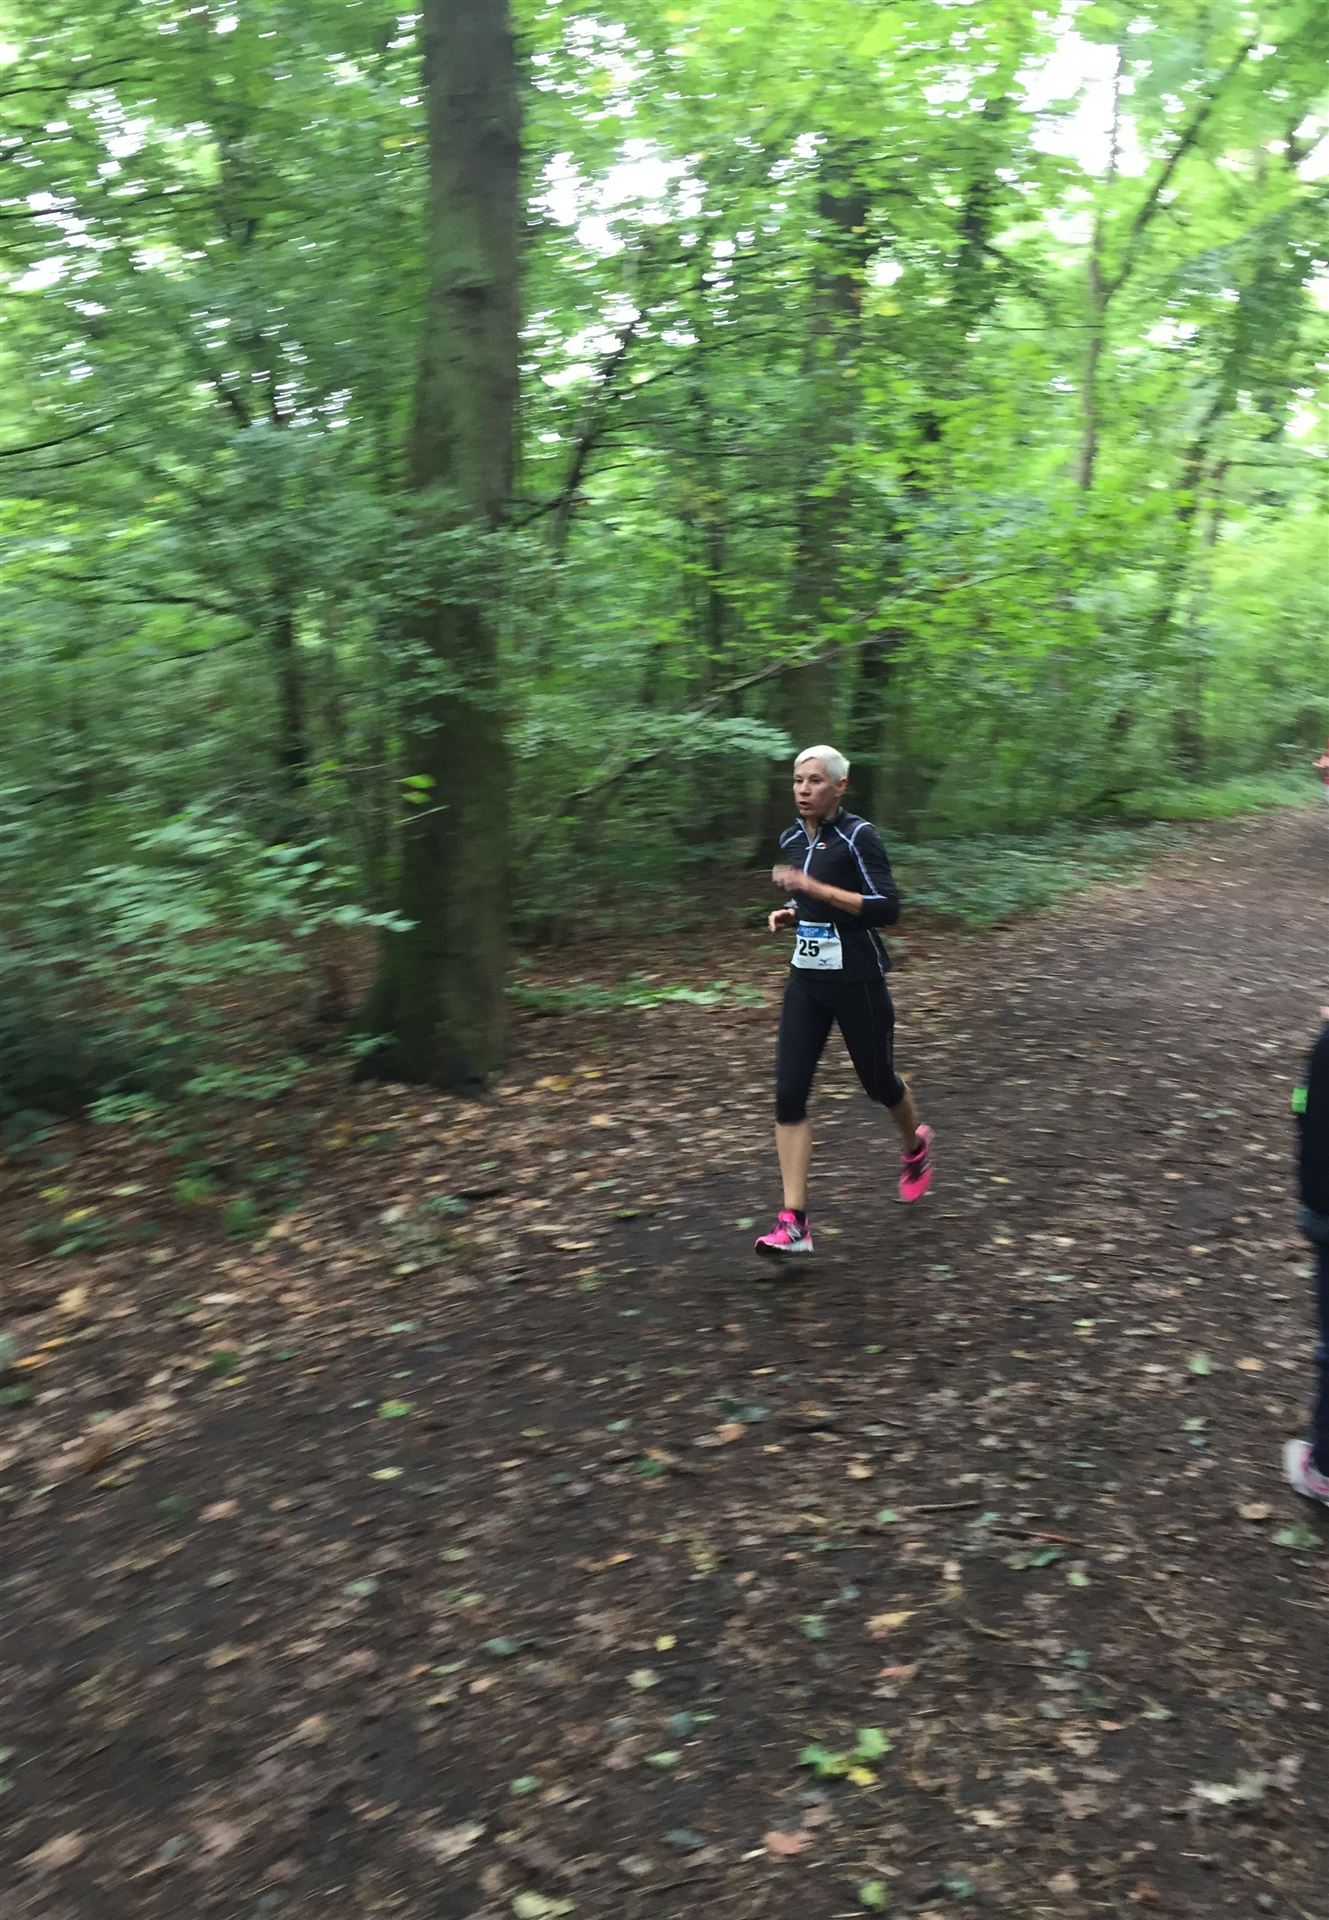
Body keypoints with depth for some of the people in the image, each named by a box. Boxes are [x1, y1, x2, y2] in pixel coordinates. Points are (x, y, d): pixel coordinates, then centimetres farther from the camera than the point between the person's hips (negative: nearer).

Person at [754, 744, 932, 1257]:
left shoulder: (858, 836, -14)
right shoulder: (793, 839, 7)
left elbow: (887, 908, -23)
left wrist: (814, 887, -27)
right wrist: (789, 914, 3)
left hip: (857, 981, -6)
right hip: (806, 980, 6)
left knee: (877, 1082, 12)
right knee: (789, 1093, -7)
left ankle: (915, 1144, 48)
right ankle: (794, 1222, -7)